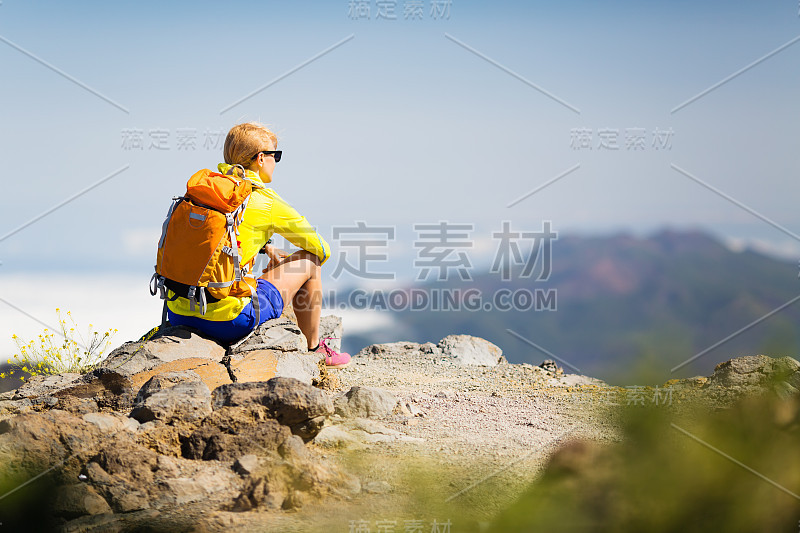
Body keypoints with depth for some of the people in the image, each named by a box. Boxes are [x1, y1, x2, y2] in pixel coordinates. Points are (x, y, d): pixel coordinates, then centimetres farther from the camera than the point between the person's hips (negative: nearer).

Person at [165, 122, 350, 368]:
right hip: (227, 323, -7)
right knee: (309, 262, 13)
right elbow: (322, 249, 10)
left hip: (178, 315, 7)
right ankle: (314, 349, 29)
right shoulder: (266, 202, -3)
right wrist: (285, 262, 30)